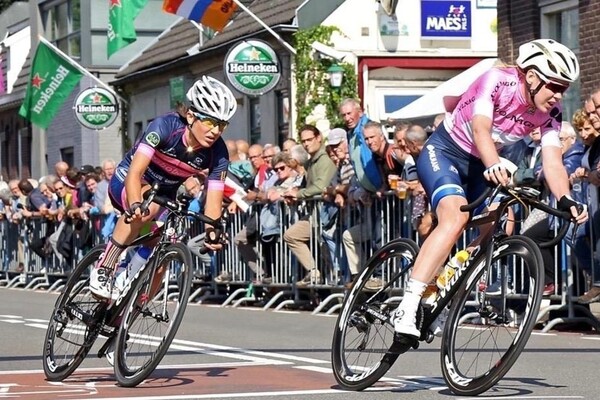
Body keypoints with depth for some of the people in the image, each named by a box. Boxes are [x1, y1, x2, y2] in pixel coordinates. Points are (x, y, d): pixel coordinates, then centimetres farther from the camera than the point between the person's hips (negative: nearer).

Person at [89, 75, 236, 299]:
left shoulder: (218, 154, -19)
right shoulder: (165, 126, -31)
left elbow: (213, 201, -21)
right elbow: (135, 173, -38)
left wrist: (213, 232, -42)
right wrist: (136, 205, -57)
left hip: (165, 194, 5)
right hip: (126, 184, -5)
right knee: (149, 205, -38)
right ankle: (103, 269, -29)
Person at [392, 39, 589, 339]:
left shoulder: (550, 113, -9)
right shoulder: (498, 81, -25)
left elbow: (552, 161, -18)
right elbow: (481, 128, -38)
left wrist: (566, 200, -37)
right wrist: (494, 166, -57)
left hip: (479, 165, 7)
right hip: (443, 152, -7)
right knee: (456, 216, -30)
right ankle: (406, 309, -36)